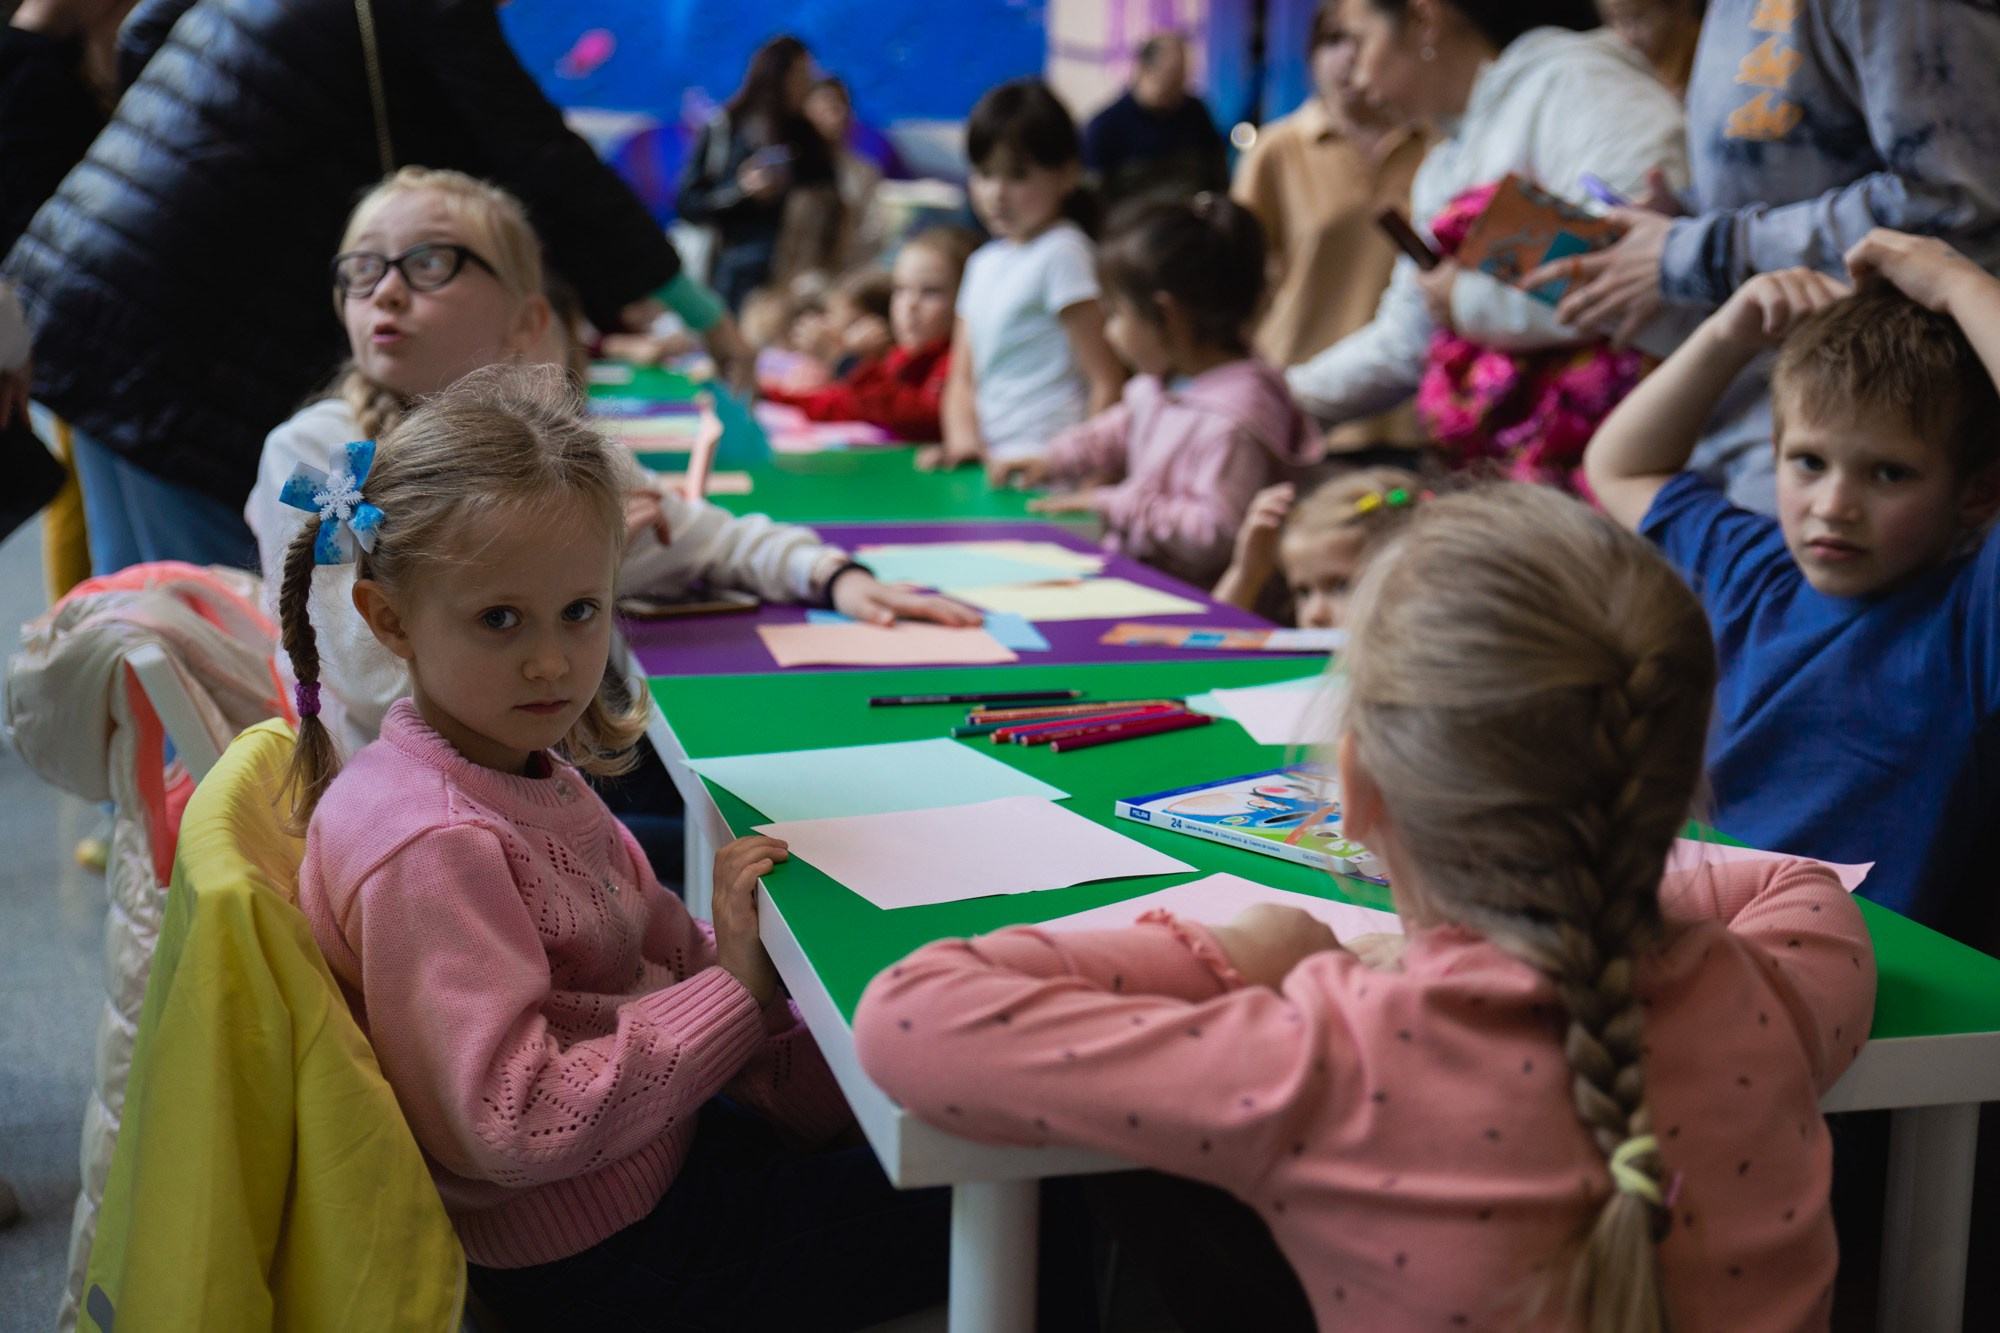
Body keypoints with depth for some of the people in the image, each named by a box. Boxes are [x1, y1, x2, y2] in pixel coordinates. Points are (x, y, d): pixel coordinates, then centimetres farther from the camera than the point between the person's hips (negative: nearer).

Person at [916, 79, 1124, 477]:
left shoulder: (1062, 253, -5)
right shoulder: (985, 263, 19)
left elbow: (1108, 384, -10)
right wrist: (964, 441, 0)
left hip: (1043, 458, -7)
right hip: (992, 458, 7)